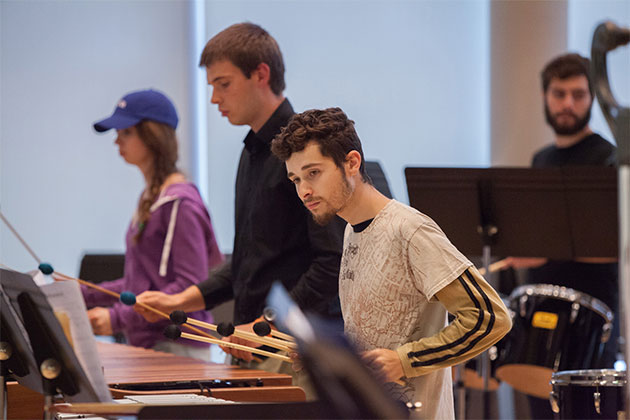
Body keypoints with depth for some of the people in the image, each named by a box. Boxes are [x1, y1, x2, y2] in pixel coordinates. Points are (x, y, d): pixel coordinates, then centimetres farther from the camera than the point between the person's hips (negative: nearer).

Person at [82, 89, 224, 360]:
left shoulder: (180, 202, -12)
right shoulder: (149, 197, 16)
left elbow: (190, 286, -19)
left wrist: (118, 318, -22)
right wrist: (84, 295, 12)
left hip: (176, 348, -8)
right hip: (145, 345, 8)